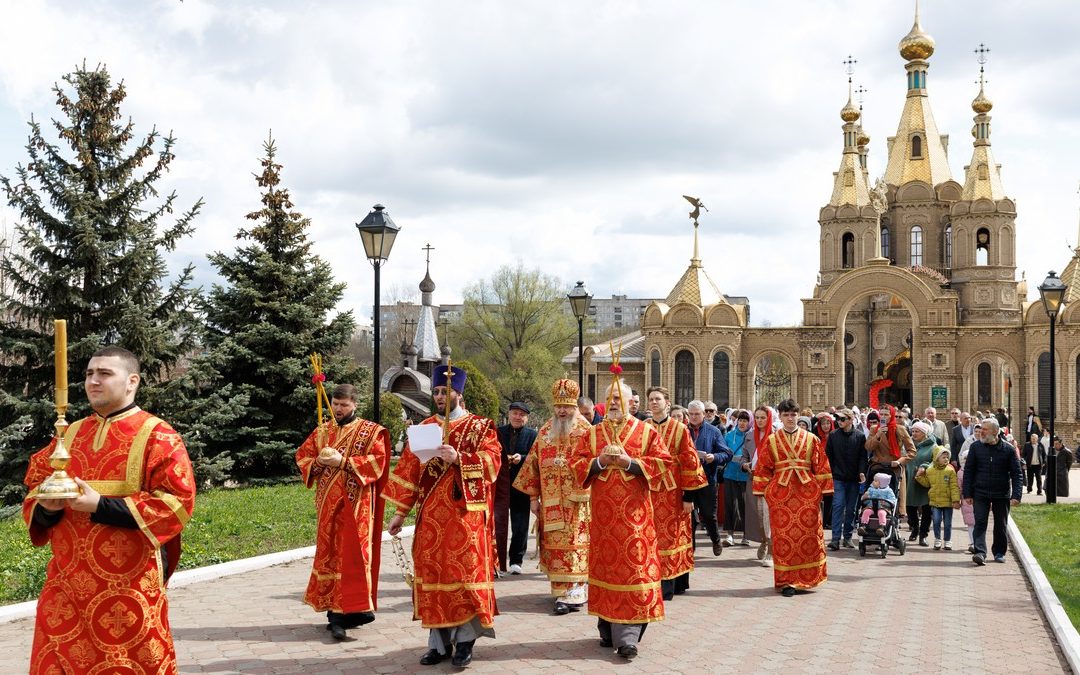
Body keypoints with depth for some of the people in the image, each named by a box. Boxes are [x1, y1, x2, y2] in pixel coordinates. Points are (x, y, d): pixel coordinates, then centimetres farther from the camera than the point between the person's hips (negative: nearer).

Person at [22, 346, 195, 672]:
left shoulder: (157, 437, -6)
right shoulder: (70, 435, 13)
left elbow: (177, 502, -15)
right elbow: (35, 486, 19)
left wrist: (100, 506, -19)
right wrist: (46, 506, -7)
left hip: (128, 585, -6)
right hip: (66, 582, 6)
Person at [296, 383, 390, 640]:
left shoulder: (370, 432, 0)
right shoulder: (321, 431, 15)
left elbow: (377, 460, -11)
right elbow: (302, 457, 13)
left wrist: (342, 461, -19)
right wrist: (319, 461, -9)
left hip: (355, 503, -5)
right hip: (327, 503, 5)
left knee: (352, 554, -9)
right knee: (329, 552, 6)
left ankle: (353, 609, -10)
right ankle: (334, 607, 12)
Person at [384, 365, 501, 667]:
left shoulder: (480, 426, 3)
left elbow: (492, 463, -9)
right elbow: (409, 470, 11)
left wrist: (459, 458, -23)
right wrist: (400, 512, 6)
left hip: (465, 515, -4)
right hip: (431, 516, 4)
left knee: (465, 573, -5)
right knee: (432, 573, 3)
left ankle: (465, 640, 5)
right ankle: (439, 641, 10)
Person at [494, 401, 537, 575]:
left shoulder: (532, 435, 4)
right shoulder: (498, 432, 6)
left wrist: (521, 458, -18)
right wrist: (503, 459, -14)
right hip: (499, 485, 0)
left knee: (520, 526, 6)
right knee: (497, 524, -3)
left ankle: (516, 560, 17)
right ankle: (496, 560, 3)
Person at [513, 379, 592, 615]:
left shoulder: (585, 431, -1)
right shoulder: (545, 432, 12)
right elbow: (534, 463, 13)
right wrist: (533, 496, 8)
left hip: (577, 501, -4)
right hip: (550, 504, 4)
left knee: (573, 545, -8)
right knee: (554, 546, 4)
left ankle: (572, 593, -11)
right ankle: (565, 591, 13)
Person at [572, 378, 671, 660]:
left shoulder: (647, 432, 4)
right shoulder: (592, 433, 11)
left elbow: (662, 463, -4)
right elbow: (576, 464, 6)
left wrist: (629, 462, -14)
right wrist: (599, 461, -12)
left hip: (634, 513, -2)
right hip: (603, 512, 3)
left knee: (634, 565, -8)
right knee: (605, 565, 6)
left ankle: (627, 636, -9)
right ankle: (608, 629, 16)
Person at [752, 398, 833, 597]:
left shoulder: (811, 439, 7)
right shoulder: (771, 441, 7)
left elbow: (821, 466, 6)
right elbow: (764, 468, 6)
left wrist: (822, 491, 0)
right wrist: (763, 492, 0)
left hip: (808, 493, 0)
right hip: (780, 494, 0)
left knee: (810, 534, 2)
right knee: (783, 536, -2)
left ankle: (807, 577, 16)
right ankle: (787, 581, 3)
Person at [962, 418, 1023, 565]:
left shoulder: (1008, 449, -2)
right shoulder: (976, 447, 1)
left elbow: (1016, 474, -2)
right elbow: (968, 471, 3)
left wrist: (1016, 495, -13)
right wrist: (967, 494, -2)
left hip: (1001, 494, 0)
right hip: (980, 493, 0)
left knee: (1001, 525, 9)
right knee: (980, 523, -10)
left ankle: (999, 552, 23)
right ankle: (980, 552, -16)